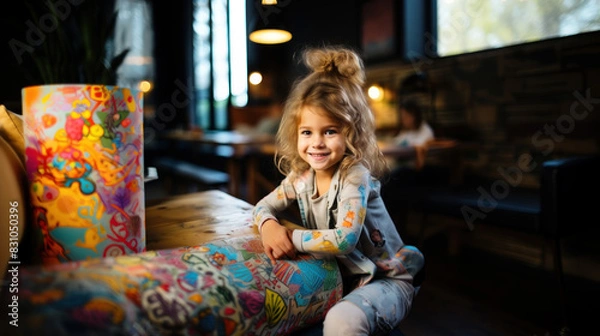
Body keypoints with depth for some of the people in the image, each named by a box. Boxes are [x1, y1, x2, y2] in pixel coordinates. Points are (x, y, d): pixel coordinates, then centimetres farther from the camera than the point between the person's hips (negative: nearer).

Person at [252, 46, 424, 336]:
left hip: (386, 279, -6)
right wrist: (269, 227, -17)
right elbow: (264, 206, 6)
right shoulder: (301, 175, -4)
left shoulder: (355, 176, -23)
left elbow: (345, 239, -33)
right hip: (338, 278, 7)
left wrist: (292, 238, -24)